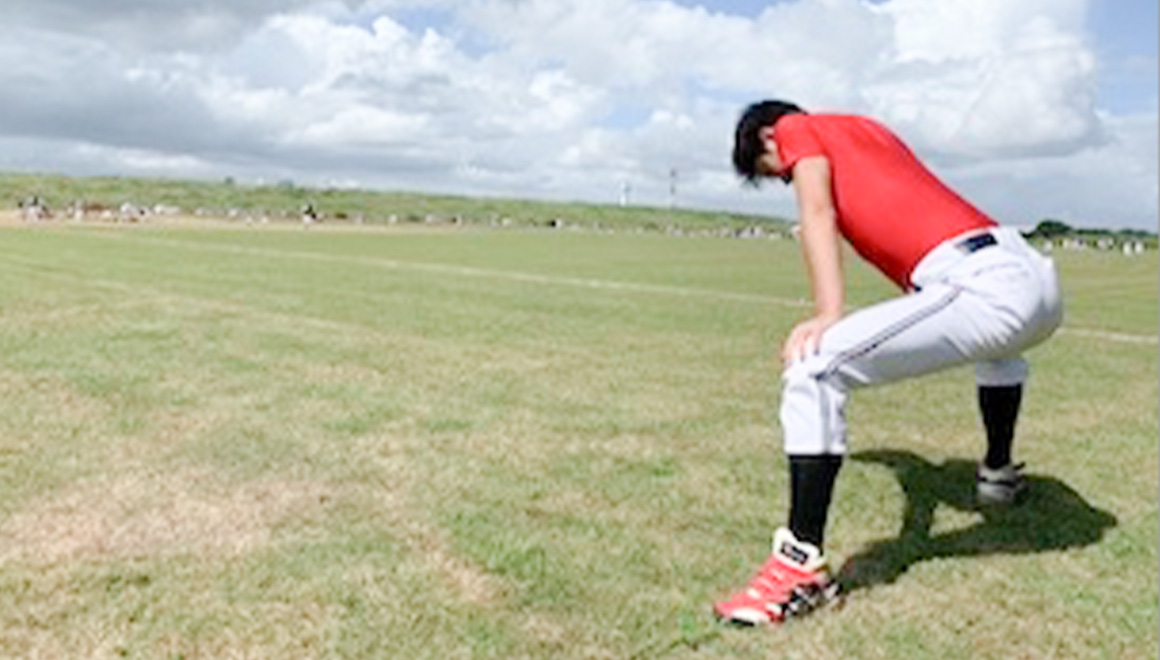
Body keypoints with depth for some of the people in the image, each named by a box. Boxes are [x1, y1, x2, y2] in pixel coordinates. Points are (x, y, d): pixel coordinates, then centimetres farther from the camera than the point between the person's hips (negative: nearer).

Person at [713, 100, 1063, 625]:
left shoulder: (797, 129, 12)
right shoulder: (868, 129, 33)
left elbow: (818, 214, -7)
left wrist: (830, 315, -19)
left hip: (981, 286, -9)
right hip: (1040, 277, 9)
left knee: (812, 371, -15)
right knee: (1001, 342, 43)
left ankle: (803, 565, -17)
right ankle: (998, 475, 59)